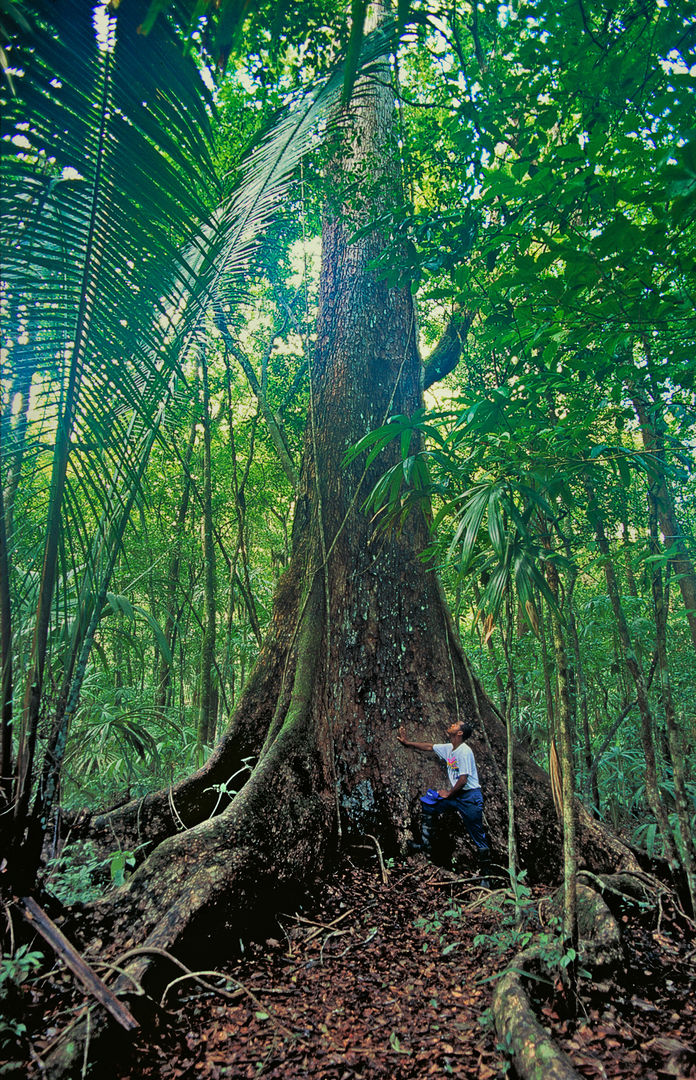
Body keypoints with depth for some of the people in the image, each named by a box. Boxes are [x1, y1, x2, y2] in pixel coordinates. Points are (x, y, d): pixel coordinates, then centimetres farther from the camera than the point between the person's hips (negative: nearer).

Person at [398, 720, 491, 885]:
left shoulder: (464, 751, -20)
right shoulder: (448, 748, 6)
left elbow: (463, 780, -22)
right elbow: (429, 747, 21)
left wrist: (449, 794, -8)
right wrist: (407, 742, 24)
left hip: (470, 797, -9)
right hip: (455, 795, 9)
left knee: (479, 837, -2)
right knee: (428, 802, 10)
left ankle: (485, 876, 10)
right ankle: (426, 844, 17)